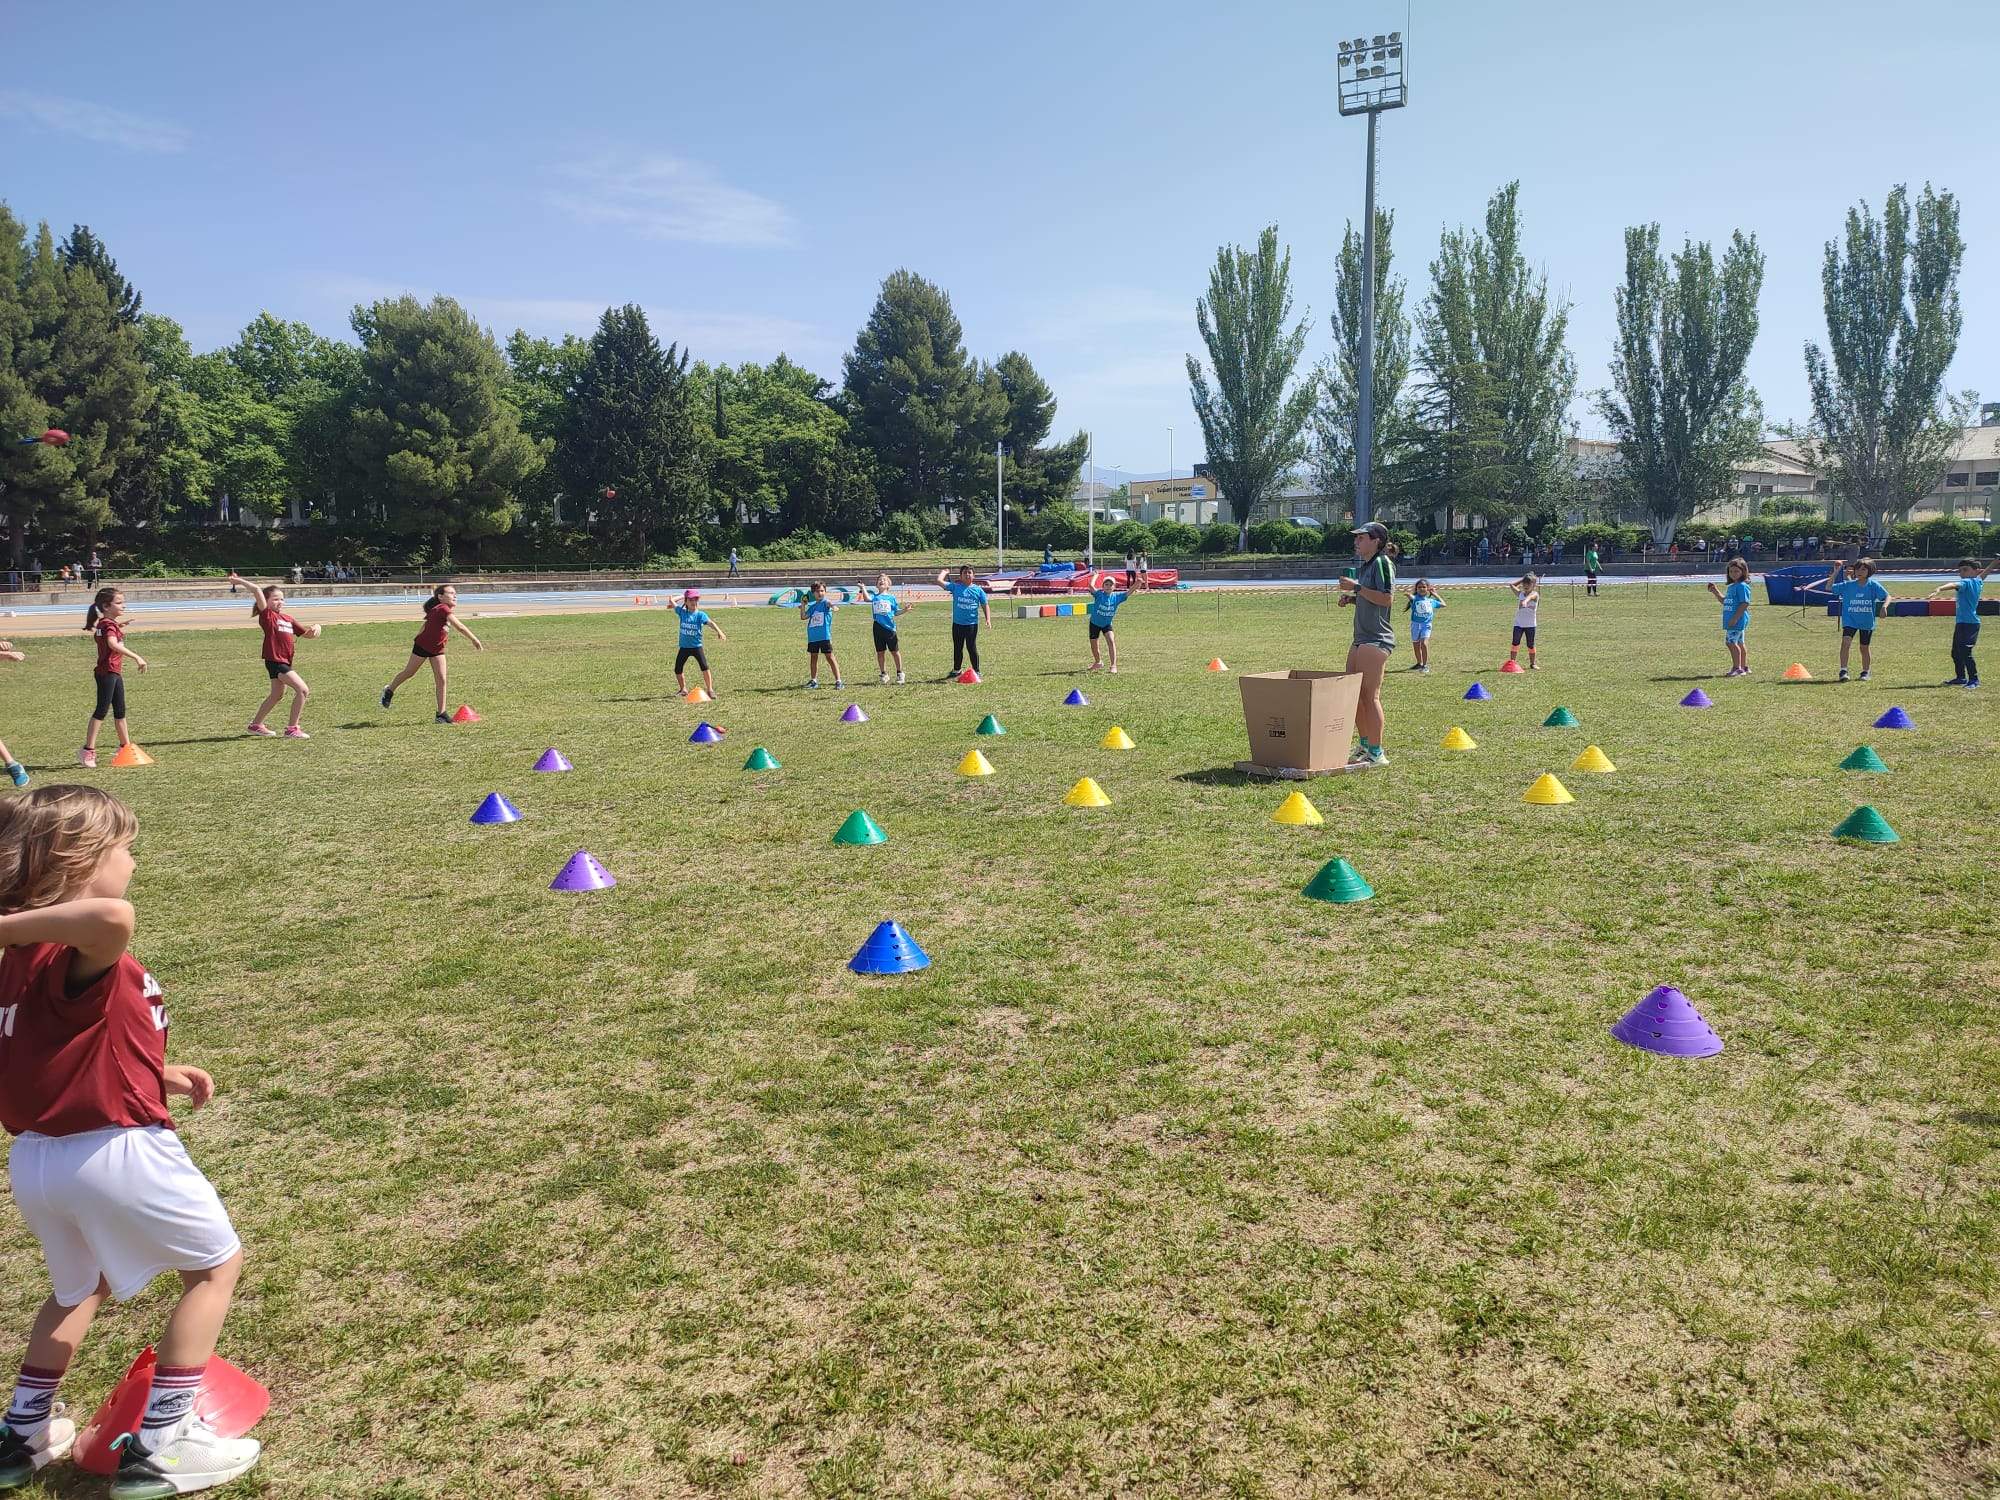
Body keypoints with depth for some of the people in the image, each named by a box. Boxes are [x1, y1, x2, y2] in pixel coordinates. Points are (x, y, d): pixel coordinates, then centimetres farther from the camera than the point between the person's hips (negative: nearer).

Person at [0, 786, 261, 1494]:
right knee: (216, 1265, 12)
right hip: (115, 1150, -9)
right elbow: (114, 917, -49)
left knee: (79, 1286, 34)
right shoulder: (84, 948, -21)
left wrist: (158, 1077, 13)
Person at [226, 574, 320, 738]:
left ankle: (256, 725, 39)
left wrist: (315, 629, -2)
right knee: (303, 690, -16)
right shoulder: (267, 615, -7)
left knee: (277, 695, 23)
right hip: (274, 661, -9)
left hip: (284, 661, 9)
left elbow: (307, 633, 19)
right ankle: (292, 729, -12)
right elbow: (256, 590, -18)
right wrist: (240, 581, -15)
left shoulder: (288, 619, 15)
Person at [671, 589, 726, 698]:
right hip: (684, 647, 4)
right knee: (678, 669, 10)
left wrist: (719, 631, -39)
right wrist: (682, 596, 13)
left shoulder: (701, 614, -7)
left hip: (696, 646, -4)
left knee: (704, 667, -15)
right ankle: (683, 689, 30)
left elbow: (710, 623, -23)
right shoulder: (682, 612, 1)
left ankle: (710, 689, -8)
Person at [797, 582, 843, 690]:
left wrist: (833, 605, -52)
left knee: (830, 657, -8)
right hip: (812, 636, 7)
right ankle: (813, 680, 28)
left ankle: (838, 681, -8)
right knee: (813, 657, 15)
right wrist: (803, 605, 6)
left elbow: (829, 603, -28)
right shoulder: (812, 606, 15)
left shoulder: (825, 602, -3)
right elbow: (803, 617, 15)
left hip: (824, 636, -7)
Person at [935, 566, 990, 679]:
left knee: (972, 648, -1)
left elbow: (985, 606, 6)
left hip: (972, 624, -2)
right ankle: (956, 670, 28)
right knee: (957, 648, 13)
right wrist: (944, 572, 12)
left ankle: (976, 671, 8)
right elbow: (939, 581, -3)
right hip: (957, 623, 2)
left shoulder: (978, 590, 3)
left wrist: (988, 619, -6)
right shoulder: (955, 587, 2)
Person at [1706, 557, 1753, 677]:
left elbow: (1745, 604, -18)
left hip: (1738, 620, -10)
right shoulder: (1731, 587, 18)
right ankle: (1744, 667, 24)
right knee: (1739, 643, 15)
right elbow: (1724, 601, 29)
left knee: (1731, 641, -14)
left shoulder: (1742, 586, -12)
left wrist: (1735, 618, -22)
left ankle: (1737, 668, -13)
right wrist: (1715, 591, 18)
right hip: (1731, 621, 10)